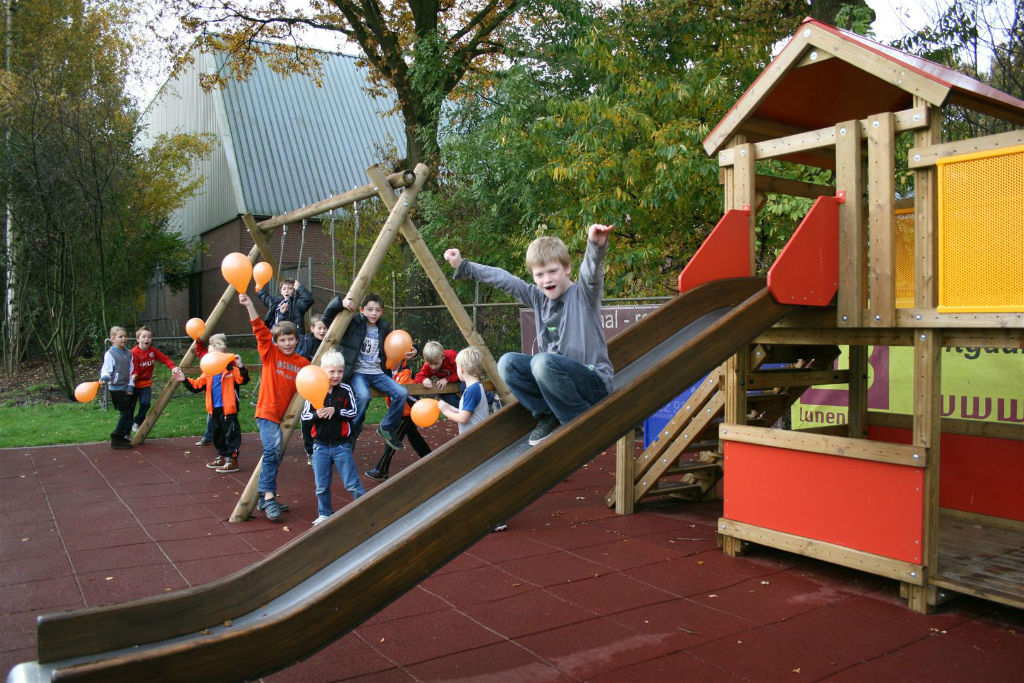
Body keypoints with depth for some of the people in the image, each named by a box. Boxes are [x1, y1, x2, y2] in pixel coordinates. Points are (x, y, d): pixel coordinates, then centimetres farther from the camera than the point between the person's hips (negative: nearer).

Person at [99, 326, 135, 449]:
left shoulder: (128, 353, 11)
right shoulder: (110, 354, -8)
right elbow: (106, 369, -12)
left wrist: (131, 386, 3)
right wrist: (104, 379, -33)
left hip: (126, 388, 7)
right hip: (116, 388, -7)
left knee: (129, 412, 10)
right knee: (125, 413, -10)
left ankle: (124, 436, 22)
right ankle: (116, 439, -3)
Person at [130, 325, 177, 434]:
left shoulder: (153, 351, -3)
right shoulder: (134, 352, -16)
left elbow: (165, 359, -7)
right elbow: (134, 369, -17)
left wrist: (173, 367, -23)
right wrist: (133, 376, -38)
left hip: (146, 382, 3)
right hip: (135, 383, -3)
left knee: (145, 403, -15)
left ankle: (137, 422, 9)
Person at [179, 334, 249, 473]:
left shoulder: (232, 369, -9)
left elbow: (243, 379, -24)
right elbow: (196, 385, 12)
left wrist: (241, 366, -38)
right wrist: (185, 380, 0)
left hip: (228, 409, -8)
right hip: (214, 410, 8)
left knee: (231, 434, -4)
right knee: (217, 434, 19)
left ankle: (232, 459, 1)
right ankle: (222, 456, 33)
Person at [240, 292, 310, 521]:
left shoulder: (303, 363, 9)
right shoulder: (270, 353, 0)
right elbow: (260, 330, -12)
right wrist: (249, 306, -23)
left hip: (284, 415, 5)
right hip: (267, 412, -5)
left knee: (273, 455, 11)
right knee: (273, 450, -21)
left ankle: (265, 498, 22)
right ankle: (268, 496, -17)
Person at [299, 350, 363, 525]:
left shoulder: (345, 390, -4)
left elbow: (353, 412, -7)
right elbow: (304, 416, -2)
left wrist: (335, 410, -21)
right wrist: (317, 415, -22)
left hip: (342, 445, -2)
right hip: (320, 445, 2)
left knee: (352, 483, 2)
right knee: (322, 486, 12)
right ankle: (324, 514, 27)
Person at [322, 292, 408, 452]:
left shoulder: (384, 329, 11)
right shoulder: (353, 323, -2)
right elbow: (327, 317, -10)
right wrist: (341, 303, -26)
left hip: (377, 373, 5)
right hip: (357, 373, -4)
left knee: (402, 393, -17)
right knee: (363, 396, -35)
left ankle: (387, 428, 5)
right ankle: (352, 432, -10)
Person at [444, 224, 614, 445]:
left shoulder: (583, 293, -9)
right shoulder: (538, 298, 8)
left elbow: (591, 270, -31)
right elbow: (503, 279, 9)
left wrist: (596, 245, -52)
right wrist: (463, 266, 7)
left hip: (595, 382, -6)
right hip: (557, 376, 7)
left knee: (543, 362, -32)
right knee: (508, 363, -8)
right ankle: (549, 416, -3)